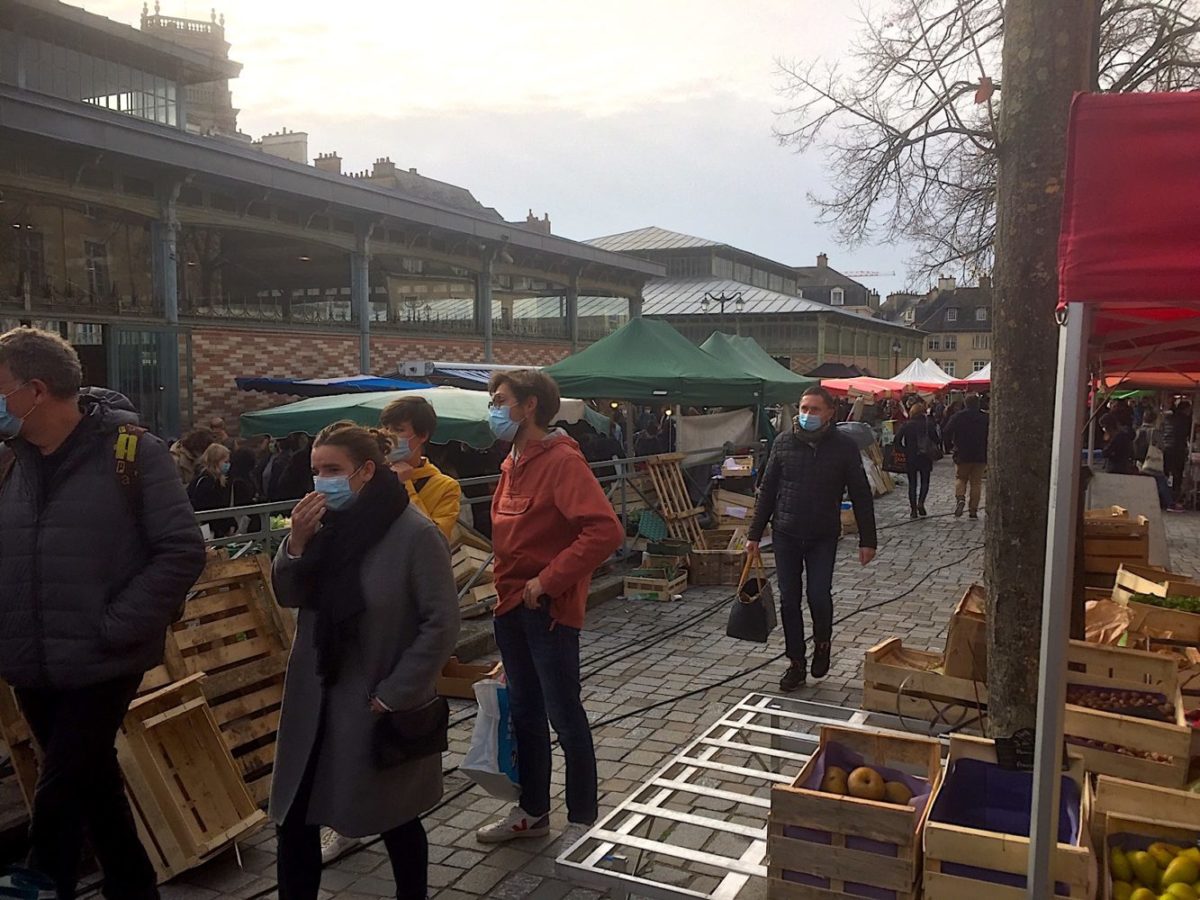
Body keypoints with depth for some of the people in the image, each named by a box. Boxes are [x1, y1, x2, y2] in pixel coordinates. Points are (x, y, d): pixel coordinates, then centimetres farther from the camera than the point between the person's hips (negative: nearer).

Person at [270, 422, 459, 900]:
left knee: (395, 819, 12)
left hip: (379, 707, -5)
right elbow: (289, 596, 4)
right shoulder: (327, 522, 0)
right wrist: (298, 542, -14)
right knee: (293, 817, 7)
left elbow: (441, 625, -17)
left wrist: (393, 695, -16)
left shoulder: (416, 533, -18)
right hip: (316, 700, 5)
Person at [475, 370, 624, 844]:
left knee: (563, 714, 3)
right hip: (511, 605, 9)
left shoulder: (562, 461, -17)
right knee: (524, 712, 18)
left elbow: (606, 530, -27)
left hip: (549, 608, -9)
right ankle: (532, 812, 34)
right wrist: (508, 584, 11)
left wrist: (548, 580, -23)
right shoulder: (513, 463, 11)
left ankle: (583, 821, 19)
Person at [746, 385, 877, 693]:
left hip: (823, 537, -2)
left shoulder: (845, 446, -5)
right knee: (789, 601, 5)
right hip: (786, 535, 2)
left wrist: (867, 540, -4)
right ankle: (796, 664, 19)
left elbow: (861, 495, -1)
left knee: (819, 596, -10)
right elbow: (768, 489, 6)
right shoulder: (784, 442, 1)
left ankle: (822, 643, 22)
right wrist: (755, 534, 5)